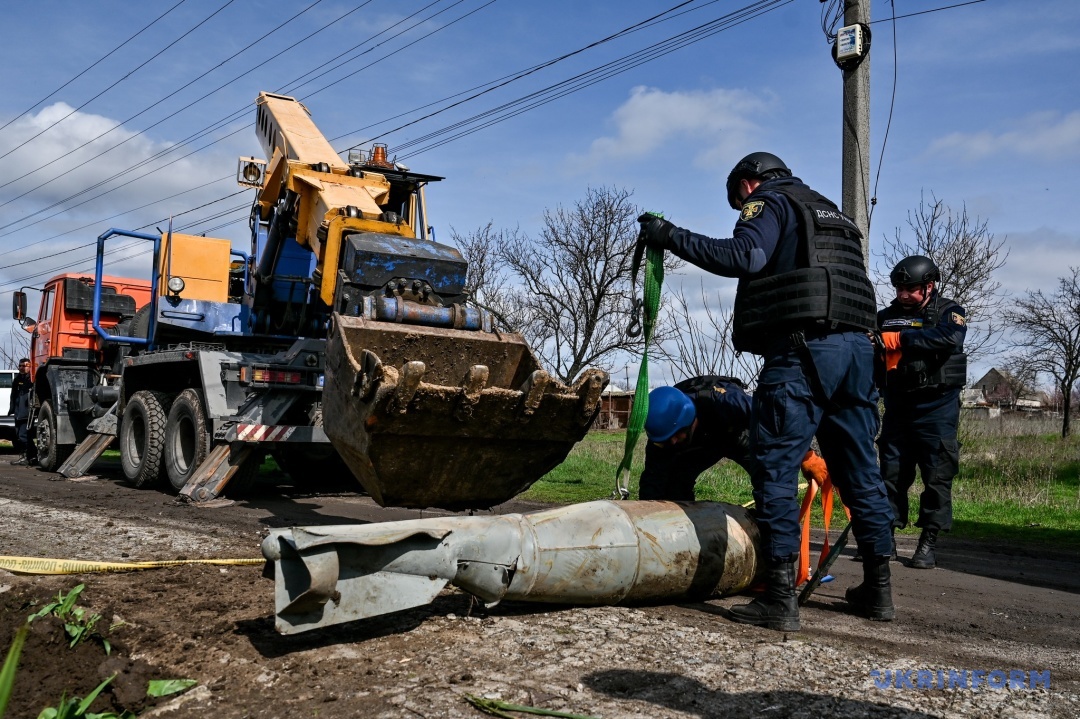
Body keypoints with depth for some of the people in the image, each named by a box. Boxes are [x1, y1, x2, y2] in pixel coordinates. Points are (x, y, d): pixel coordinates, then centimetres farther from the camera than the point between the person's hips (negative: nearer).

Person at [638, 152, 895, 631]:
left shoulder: (769, 203, 5)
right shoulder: (831, 213, 31)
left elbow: (744, 256, -15)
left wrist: (672, 237, -10)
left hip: (802, 348, -9)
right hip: (858, 348, 9)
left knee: (774, 467, -7)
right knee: (859, 470, 14)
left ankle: (780, 596, -11)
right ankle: (878, 588, 22)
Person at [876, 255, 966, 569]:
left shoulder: (949, 312, 2)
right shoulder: (886, 316, 14)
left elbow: (949, 338, -20)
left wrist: (902, 339, -22)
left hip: (936, 407, -4)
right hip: (897, 405, 4)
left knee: (937, 475, -4)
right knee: (891, 472, 6)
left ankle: (929, 543, 1)